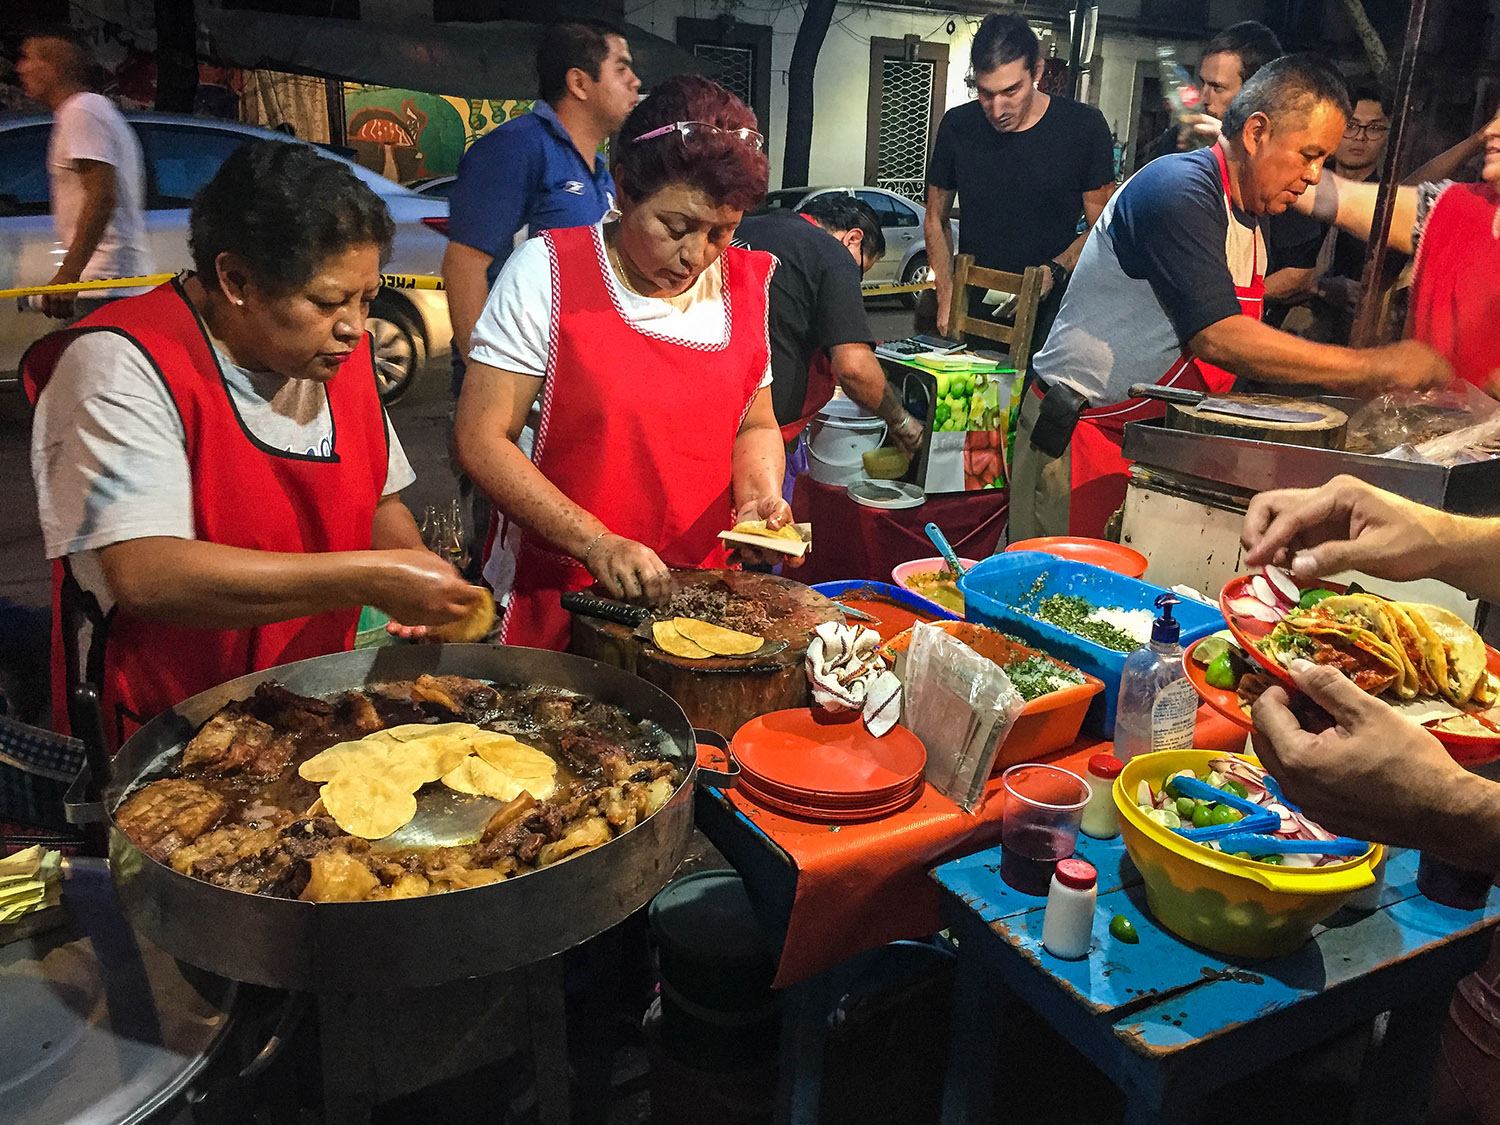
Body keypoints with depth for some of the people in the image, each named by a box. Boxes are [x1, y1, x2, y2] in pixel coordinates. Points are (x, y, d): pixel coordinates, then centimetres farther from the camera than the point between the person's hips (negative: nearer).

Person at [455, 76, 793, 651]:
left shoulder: (745, 283, 3)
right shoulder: (547, 272, -10)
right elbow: (481, 440, -14)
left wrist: (760, 493, -8)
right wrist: (597, 544, -24)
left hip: (696, 598, 4)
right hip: (558, 598, -3)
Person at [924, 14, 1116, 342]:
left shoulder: (1084, 126, -4)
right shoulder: (958, 126, 2)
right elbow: (936, 220, 12)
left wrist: (1055, 272, -16)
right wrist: (947, 292, -2)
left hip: (1049, 314, -2)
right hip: (972, 312, 2)